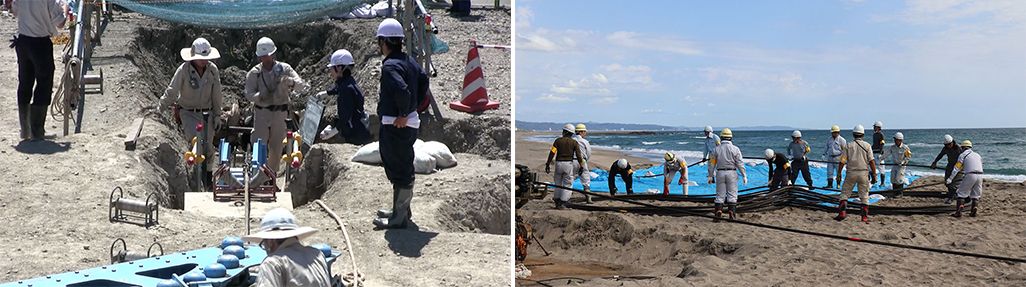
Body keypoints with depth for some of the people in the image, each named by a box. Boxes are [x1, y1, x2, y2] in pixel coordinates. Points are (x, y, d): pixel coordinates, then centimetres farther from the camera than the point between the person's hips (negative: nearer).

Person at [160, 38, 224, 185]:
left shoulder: (213, 70, -4)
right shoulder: (183, 70, -14)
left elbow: (216, 95, 4)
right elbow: (171, 92, -9)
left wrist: (217, 115, 6)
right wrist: (160, 109, -11)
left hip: (207, 113, 3)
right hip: (188, 113, -3)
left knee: (208, 147, 6)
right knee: (196, 143, -21)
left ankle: (209, 174, 24)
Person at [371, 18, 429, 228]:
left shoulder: (390, 65, -20)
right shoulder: (410, 61, 9)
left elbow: (402, 91, -33)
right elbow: (424, 81, 17)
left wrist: (403, 114, -21)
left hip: (395, 126, -10)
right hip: (410, 123, 10)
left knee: (400, 172, -1)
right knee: (403, 169, 21)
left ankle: (399, 219, 9)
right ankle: (402, 210, 34)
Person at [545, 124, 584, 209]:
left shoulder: (558, 140, 1)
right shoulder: (574, 142, 1)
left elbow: (552, 153, -4)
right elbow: (578, 155, -4)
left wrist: (547, 164, -1)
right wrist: (581, 166, 3)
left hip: (559, 163, 1)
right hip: (568, 164, -1)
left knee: (558, 183, 16)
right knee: (567, 184, 5)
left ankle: (557, 201, 21)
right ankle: (562, 203, -1)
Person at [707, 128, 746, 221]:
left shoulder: (716, 149, 2)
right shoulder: (735, 149, -3)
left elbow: (712, 163, 3)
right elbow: (740, 163, -5)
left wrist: (710, 176, 10)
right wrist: (744, 176, -1)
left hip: (720, 173, 2)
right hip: (731, 173, -1)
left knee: (720, 195, 7)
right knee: (732, 194, 3)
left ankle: (718, 213, -3)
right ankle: (731, 213, -2)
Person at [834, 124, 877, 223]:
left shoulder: (848, 146, 3)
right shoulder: (867, 145, 2)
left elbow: (842, 162, -1)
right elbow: (872, 161, -4)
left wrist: (838, 175, 3)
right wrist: (874, 175, 0)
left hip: (851, 172, 0)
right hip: (863, 172, 0)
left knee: (845, 192, 9)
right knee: (864, 195, 7)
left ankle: (842, 212, -4)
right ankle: (865, 216, 4)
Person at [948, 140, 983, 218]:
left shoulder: (963, 155, 5)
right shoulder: (977, 155, 24)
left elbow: (956, 168, -1)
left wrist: (950, 179, -1)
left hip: (970, 175, -5)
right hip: (980, 175, 5)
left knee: (962, 193, 2)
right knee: (975, 195, 16)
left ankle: (958, 212, -6)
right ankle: (973, 211, 8)